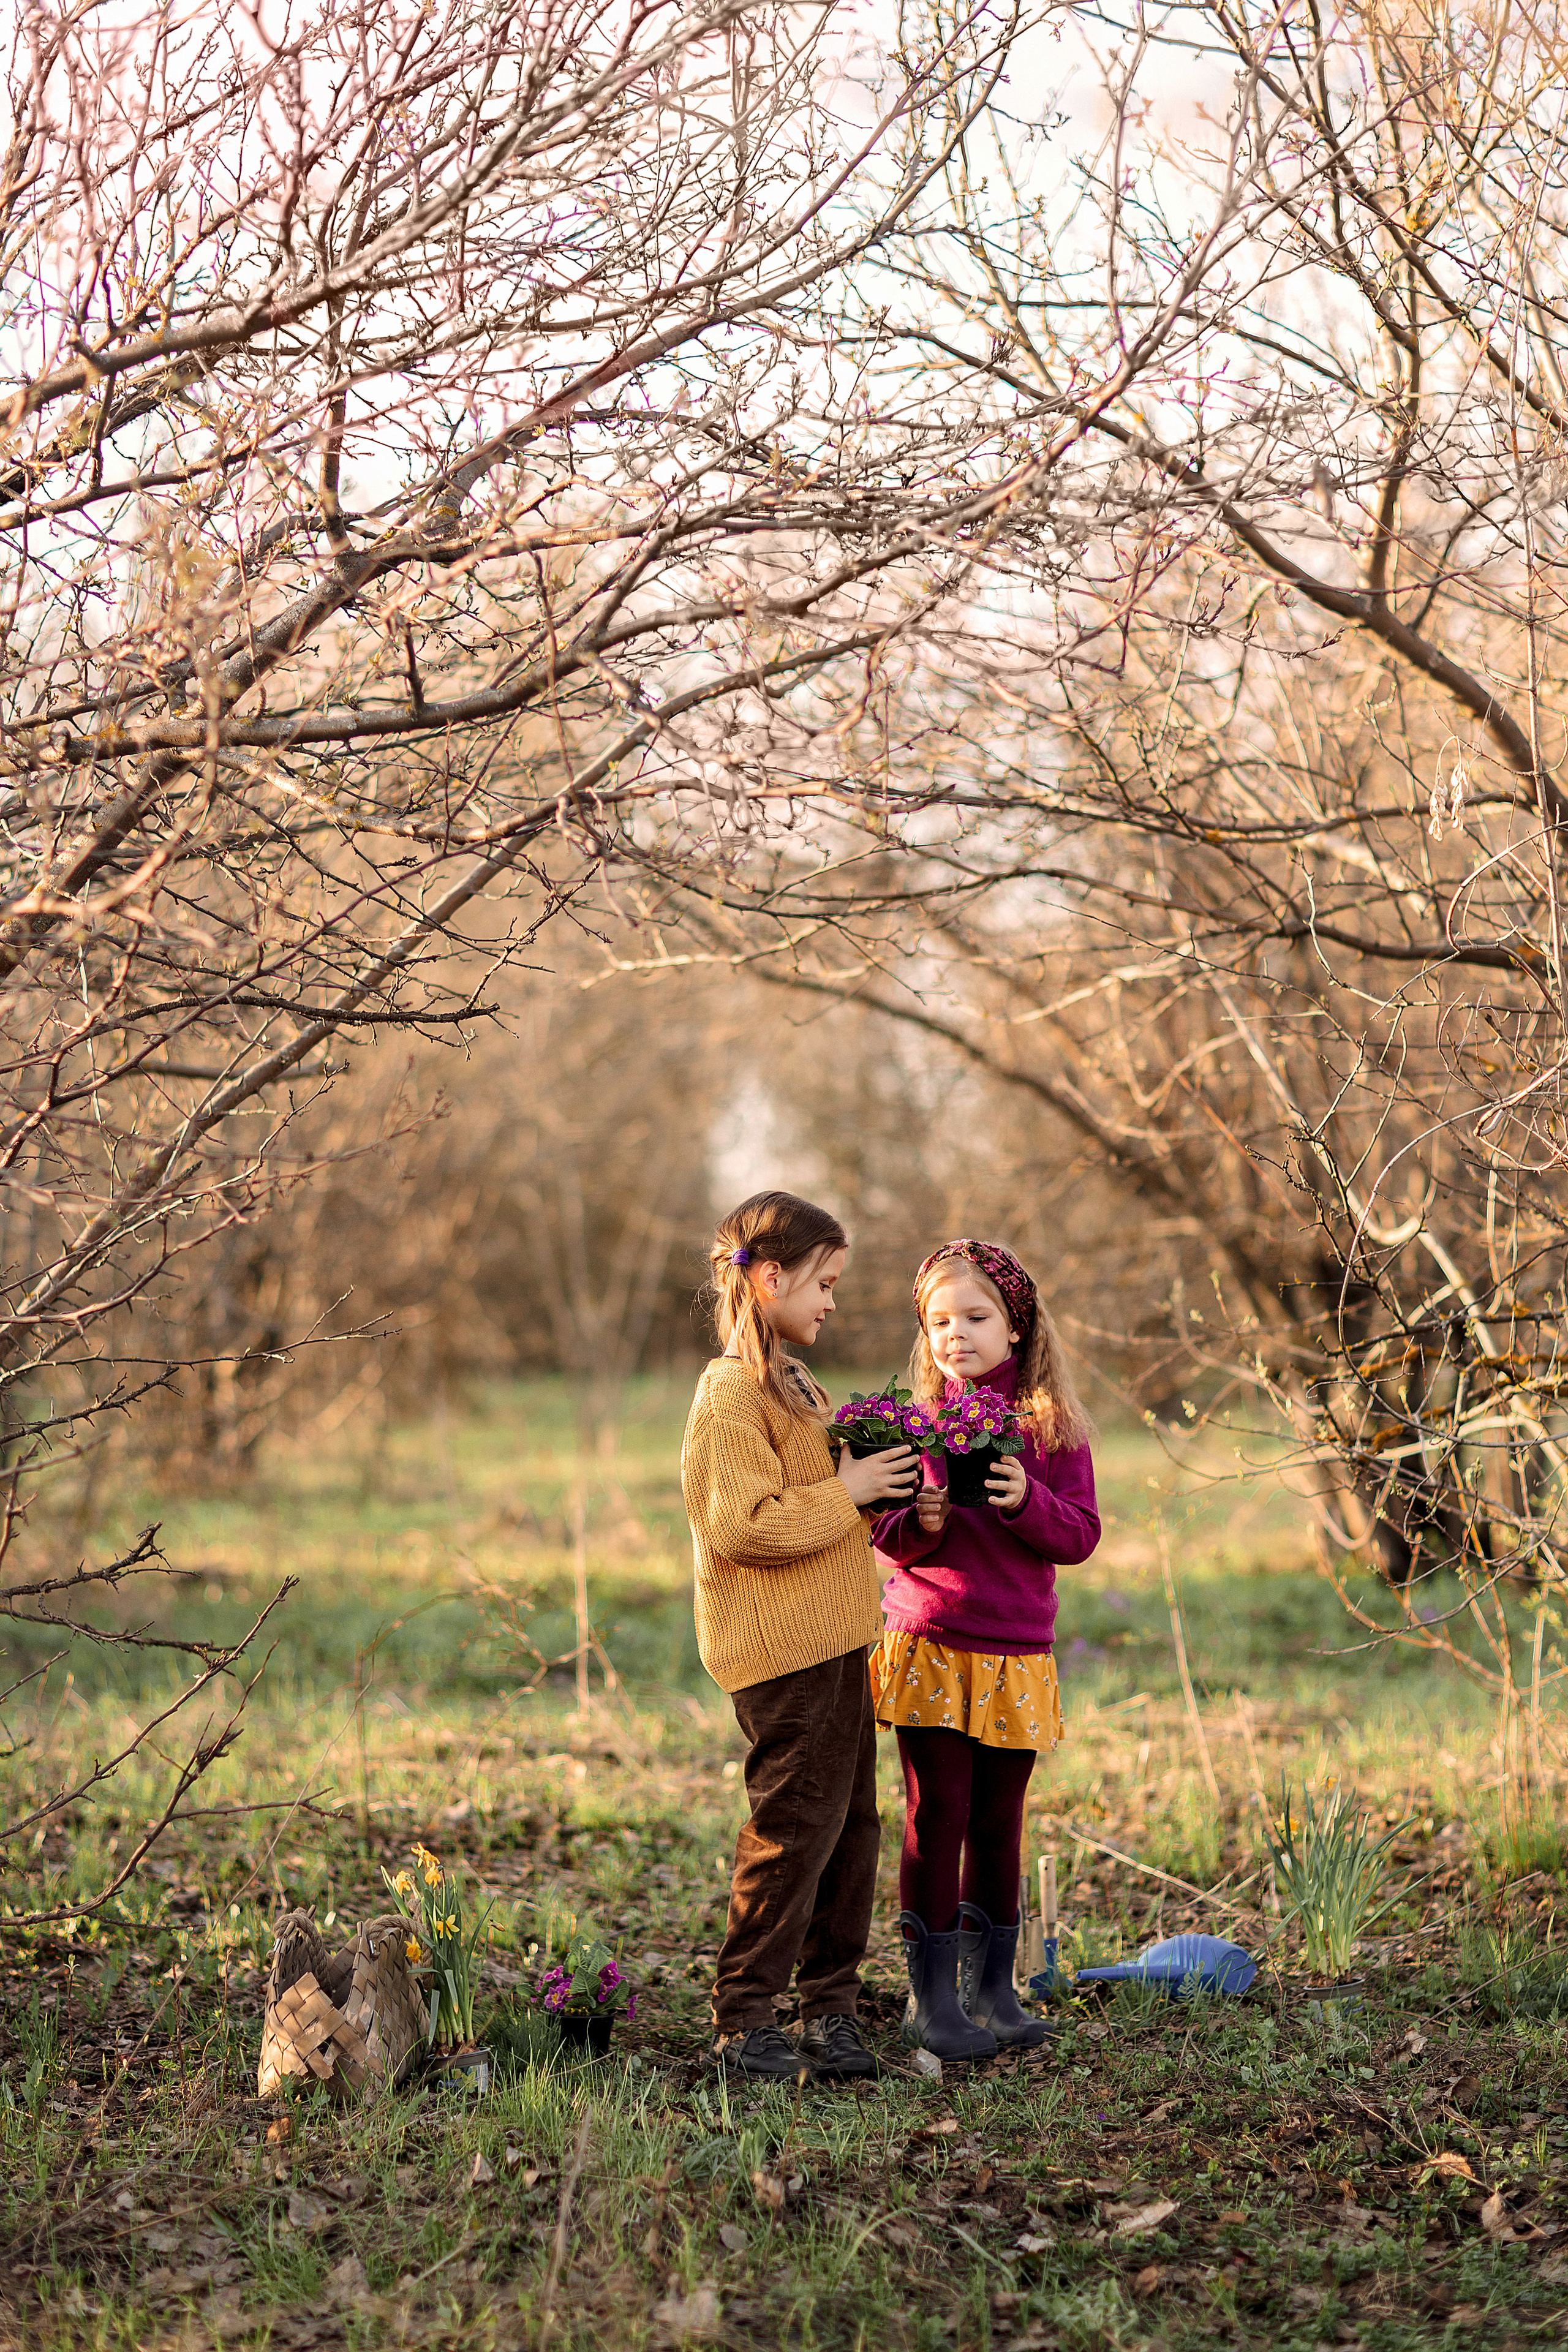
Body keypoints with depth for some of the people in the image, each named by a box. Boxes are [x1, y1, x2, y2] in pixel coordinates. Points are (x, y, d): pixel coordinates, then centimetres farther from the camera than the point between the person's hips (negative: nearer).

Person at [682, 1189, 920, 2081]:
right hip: (783, 1649, -10)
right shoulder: (731, 1395, -14)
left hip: (833, 1640, 10)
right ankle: (742, 2024, 0)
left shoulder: (795, 1385, 18)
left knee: (850, 1824, 12)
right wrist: (845, 1494, -16)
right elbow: (742, 1524, -23)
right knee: (795, 1827, -7)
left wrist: (875, 1481, 15)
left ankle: (832, 2005, 21)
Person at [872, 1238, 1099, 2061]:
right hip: (928, 1647, -1)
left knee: (998, 1822, 6)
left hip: (1016, 1653, 1)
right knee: (937, 1813, -5)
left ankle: (990, 1988, 17)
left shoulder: (1051, 1425, 3)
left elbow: (1080, 1534, -2)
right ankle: (930, 1997, 3)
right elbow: (888, 1539, 5)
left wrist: (1025, 1500, -20)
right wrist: (922, 1522, -17)